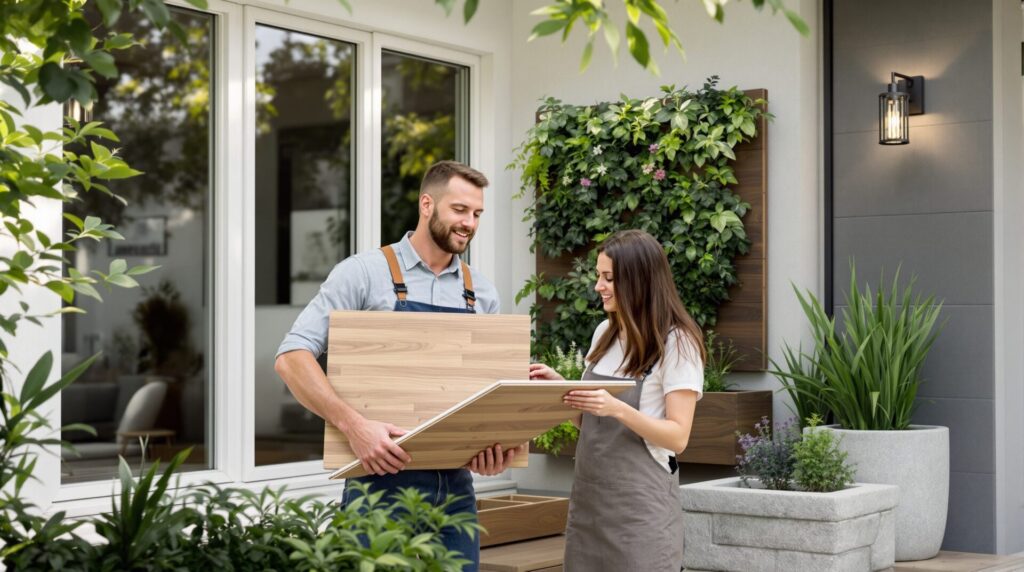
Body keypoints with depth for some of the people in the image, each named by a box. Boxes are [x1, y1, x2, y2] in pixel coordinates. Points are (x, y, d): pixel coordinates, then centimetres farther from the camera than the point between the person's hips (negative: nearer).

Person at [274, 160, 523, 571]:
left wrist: (499, 444, -8)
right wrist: (353, 425, -24)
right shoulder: (364, 273, -5)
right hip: (384, 479, -4)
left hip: (456, 487, 5)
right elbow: (291, 357, -11)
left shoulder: (481, 294, 10)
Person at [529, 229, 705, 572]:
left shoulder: (676, 343, -9)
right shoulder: (605, 334, 11)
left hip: (641, 504, -6)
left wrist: (618, 409, -27)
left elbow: (678, 437, -14)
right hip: (588, 498, 6)